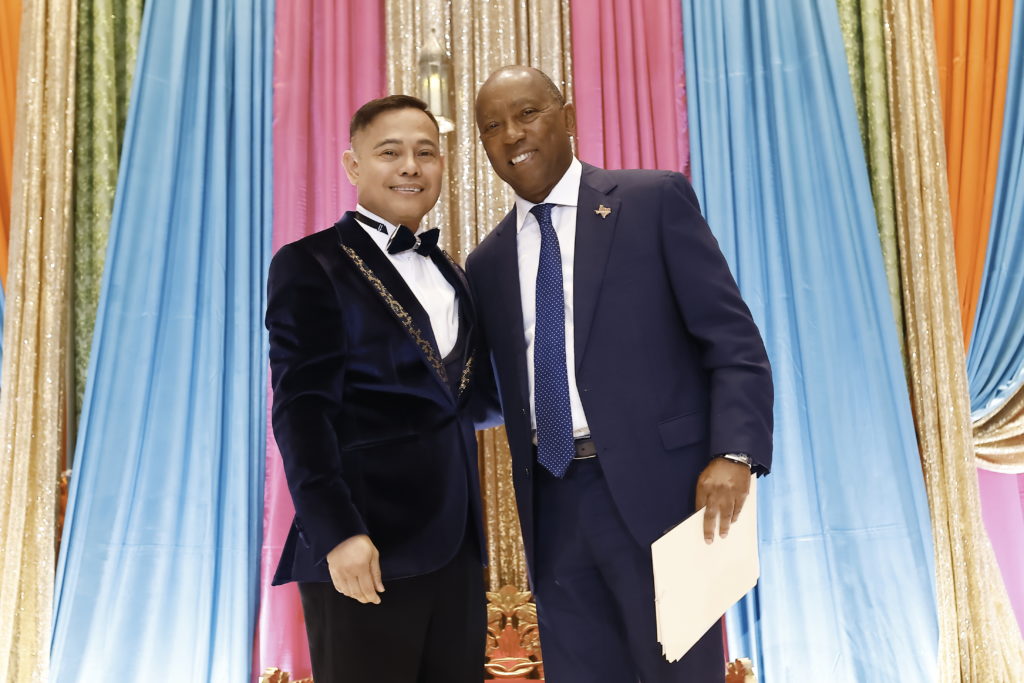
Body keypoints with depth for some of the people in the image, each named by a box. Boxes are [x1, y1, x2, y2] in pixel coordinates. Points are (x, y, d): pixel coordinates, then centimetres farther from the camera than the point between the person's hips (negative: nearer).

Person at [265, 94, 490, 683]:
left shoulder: (451, 273, 17)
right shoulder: (312, 265, -3)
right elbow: (301, 410, -11)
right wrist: (336, 532, -18)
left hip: (457, 547, 6)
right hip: (365, 548, -6)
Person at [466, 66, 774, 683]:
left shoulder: (657, 200, -1)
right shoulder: (488, 262, 12)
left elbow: (734, 339, -7)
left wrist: (733, 453, -19)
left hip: (657, 488, -4)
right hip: (553, 506, 4)